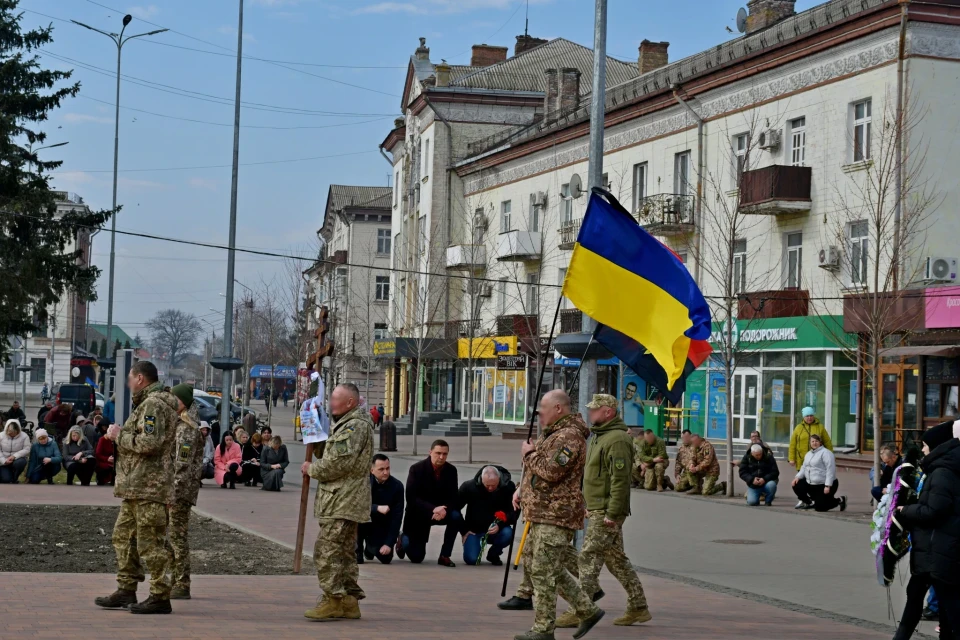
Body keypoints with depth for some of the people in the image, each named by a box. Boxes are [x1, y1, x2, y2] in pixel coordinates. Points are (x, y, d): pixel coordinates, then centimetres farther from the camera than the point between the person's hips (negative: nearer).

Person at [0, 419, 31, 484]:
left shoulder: (24, 436, -10)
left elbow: (26, 450, -15)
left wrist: (14, 456, -27)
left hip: (18, 459, 0)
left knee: (19, 463, -37)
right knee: (5, 480, -18)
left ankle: (14, 479, -8)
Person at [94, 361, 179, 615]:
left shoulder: (154, 404, -13)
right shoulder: (148, 403, 21)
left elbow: (150, 442, -24)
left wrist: (120, 436, -12)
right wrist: (120, 436, 16)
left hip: (148, 487, -11)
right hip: (137, 487, 11)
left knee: (150, 542, -8)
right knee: (124, 536, 15)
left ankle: (160, 596, -4)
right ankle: (126, 591, 21)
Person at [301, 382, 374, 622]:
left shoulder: (355, 426, -14)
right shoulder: (345, 424, 20)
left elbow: (339, 462, -22)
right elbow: (331, 455, 26)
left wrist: (312, 469, -8)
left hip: (343, 501, -11)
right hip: (343, 500, 11)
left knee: (327, 549, -12)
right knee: (345, 551, 13)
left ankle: (333, 599, -11)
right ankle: (350, 600, 18)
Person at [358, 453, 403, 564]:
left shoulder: (397, 486, -15)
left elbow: (397, 517, -16)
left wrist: (389, 543, -21)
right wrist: (377, 508, -42)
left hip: (382, 527, 1)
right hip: (363, 522, -1)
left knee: (385, 558, -14)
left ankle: (370, 547, 24)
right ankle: (357, 551, -9)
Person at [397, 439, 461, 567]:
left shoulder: (451, 470, -8)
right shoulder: (417, 469, -18)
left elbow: (454, 497, -8)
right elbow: (411, 498, -23)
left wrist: (445, 509, -31)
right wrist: (432, 509, -36)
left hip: (441, 511, 3)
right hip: (419, 515, -3)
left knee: (456, 517, -29)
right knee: (416, 557, -3)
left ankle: (445, 556, -14)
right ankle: (404, 540, 33)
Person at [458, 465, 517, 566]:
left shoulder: (508, 487, -15)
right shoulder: (468, 487, -14)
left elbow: (513, 512, -12)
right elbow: (455, 508, -4)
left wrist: (500, 525, -29)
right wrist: (464, 531, -7)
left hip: (495, 530, 1)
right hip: (474, 530, -1)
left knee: (507, 533, -32)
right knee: (471, 559, -22)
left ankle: (493, 554, 1)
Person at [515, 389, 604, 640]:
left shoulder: (569, 436, -15)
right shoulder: (551, 434, 20)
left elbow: (551, 471, -24)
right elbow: (538, 471, 31)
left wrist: (530, 454, -9)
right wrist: (522, 491, 17)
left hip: (556, 516, -11)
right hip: (542, 514, 11)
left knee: (543, 572, -8)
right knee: (551, 571, 15)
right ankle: (588, 611, 22)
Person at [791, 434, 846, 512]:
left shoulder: (825, 453, -15)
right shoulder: (808, 454, 13)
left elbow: (830, 470, -21)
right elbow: (804, 468, 16)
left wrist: (828, 486, -26)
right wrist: (798, 477, -4)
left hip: (824, 486, -8)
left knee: (820, 507, -10)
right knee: (797, 486, -5)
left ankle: (839, 500, 14)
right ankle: (810, 503, 15)